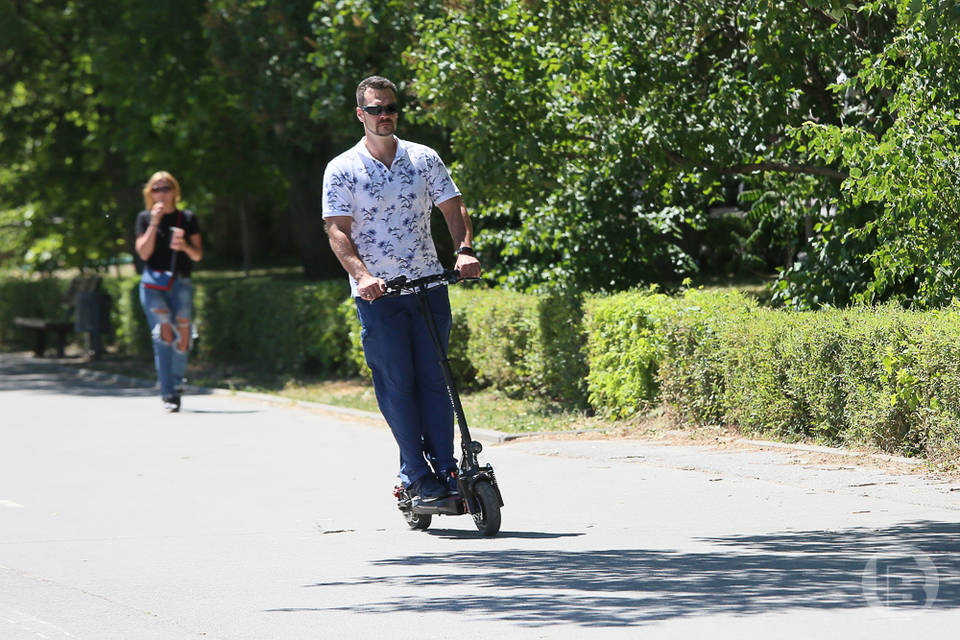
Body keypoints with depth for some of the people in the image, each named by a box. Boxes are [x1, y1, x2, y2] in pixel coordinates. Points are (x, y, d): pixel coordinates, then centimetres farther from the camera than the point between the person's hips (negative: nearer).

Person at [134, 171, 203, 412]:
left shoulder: (187, 218, 10)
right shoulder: (145, 218, 7)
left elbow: (198, 255, 9)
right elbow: (144, 253, -5)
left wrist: (185, 246, -12)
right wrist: (154, 223, -11)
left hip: (180, 283, 2)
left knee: (182, 338, -3)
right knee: (164, 334, -17)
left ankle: (176, 383, 24)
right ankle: (167, 394, -19)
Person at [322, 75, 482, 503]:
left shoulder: (425, 159, 9)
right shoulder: (342, 170, 0)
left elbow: (453, 207, 8)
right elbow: (338, 231, -6)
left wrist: (465, 250, -10)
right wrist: (362, 275, -21)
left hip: (428, 285, 2)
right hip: (376, 292, -2)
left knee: (433, 378, 0)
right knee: (396, 383, -4)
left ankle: (444, 472, 3)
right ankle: (417, 476, 0)